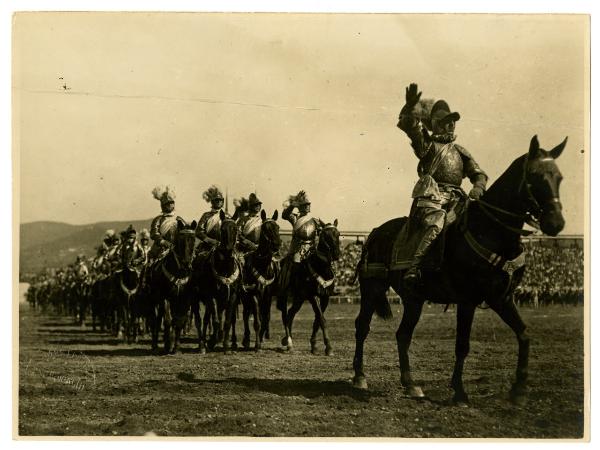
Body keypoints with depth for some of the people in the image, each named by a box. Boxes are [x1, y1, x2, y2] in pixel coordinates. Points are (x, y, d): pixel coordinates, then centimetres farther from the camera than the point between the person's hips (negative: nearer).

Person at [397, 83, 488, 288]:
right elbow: (409, 126, -6)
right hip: (432, 195, -6)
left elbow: (478, 174, 24)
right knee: (435, 224, -32)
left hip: (455, 199, 6)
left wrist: (478, 188, 1)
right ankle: (413, 268, -41)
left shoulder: (460, 151, 27)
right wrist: (410, 109, -26)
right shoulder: (427, 144, 12)